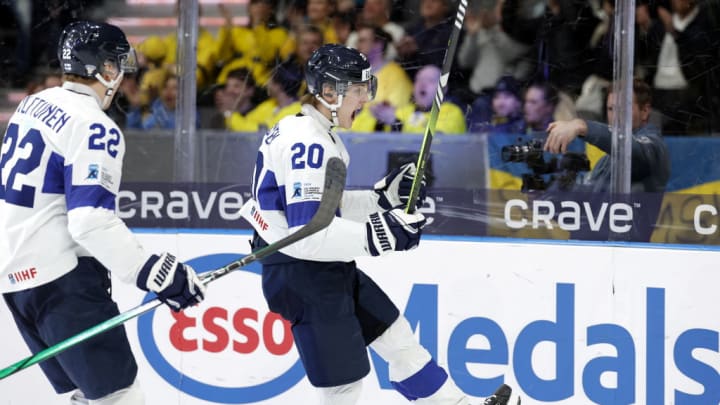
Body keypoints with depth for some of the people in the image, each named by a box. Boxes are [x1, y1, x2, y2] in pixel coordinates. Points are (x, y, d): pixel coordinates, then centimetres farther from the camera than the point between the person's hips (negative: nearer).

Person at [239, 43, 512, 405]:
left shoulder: (318, 134, 11)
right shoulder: (307, 143, -22)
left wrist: (385, 196, 13)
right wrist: (378, 234, -31)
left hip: (327, 268, 11)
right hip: (300, 274, -11)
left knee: (396, 336, 20)